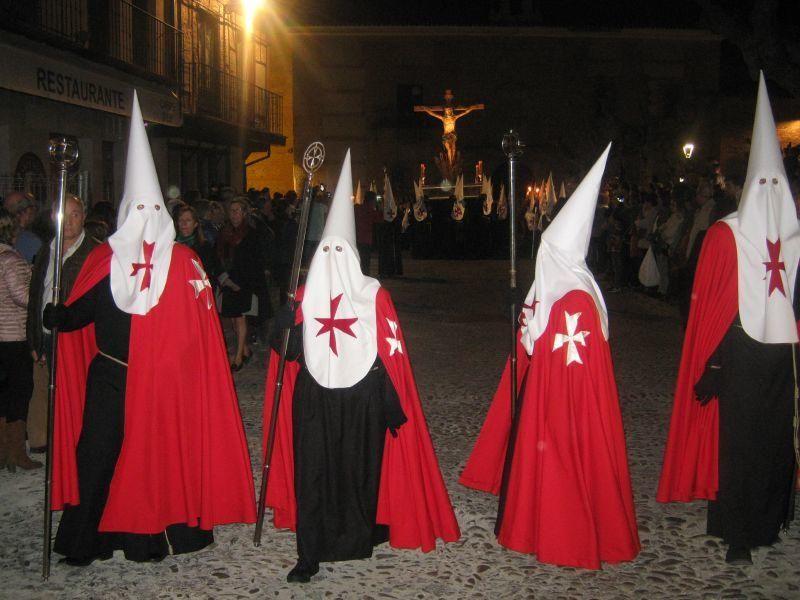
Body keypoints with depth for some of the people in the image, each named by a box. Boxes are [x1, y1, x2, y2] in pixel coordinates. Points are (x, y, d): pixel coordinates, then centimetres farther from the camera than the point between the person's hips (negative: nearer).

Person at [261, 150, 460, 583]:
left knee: (313, 470, 9)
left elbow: (286, 348, -7)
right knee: (359, 466, 15)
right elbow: (391, 353, -7)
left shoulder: (302, 297, -8)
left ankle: (310, 554, 11)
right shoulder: (374, 295, -9)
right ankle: (358, 536, 30)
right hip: (363, 400, 0)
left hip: (312, 400, 0)